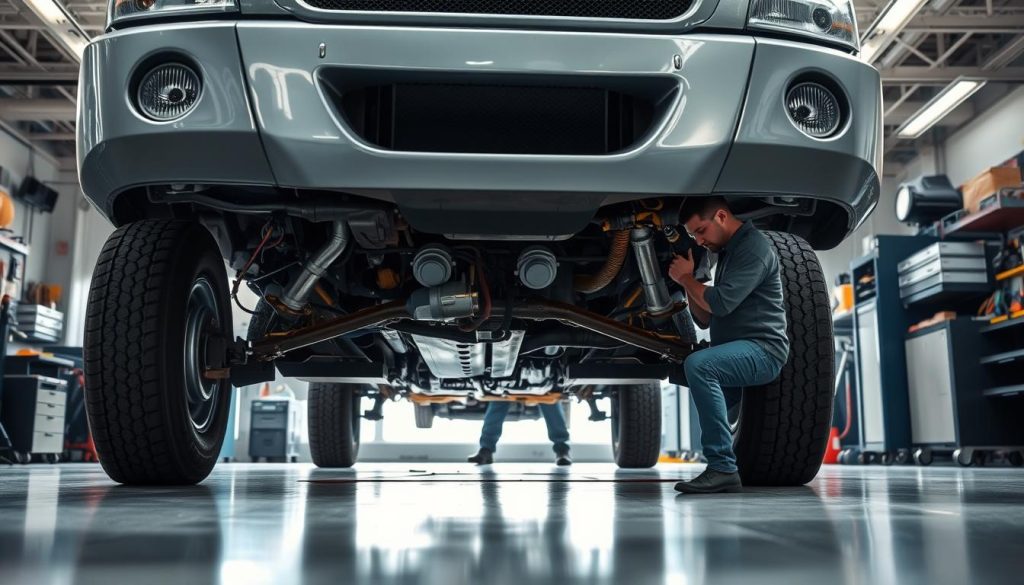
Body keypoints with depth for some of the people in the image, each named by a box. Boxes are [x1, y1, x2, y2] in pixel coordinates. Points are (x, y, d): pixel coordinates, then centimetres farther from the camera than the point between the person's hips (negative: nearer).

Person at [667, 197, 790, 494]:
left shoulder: (754, 247, -10)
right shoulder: (727, 252, 22)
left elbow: (721, 303, -22)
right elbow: (705, 319, 22)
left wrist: (687, 278, -5)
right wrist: (687, 282, 7)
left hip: (761, 349, -11)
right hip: (737, 351, 11)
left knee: (698, 364, -33)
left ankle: (723, 469, -30)